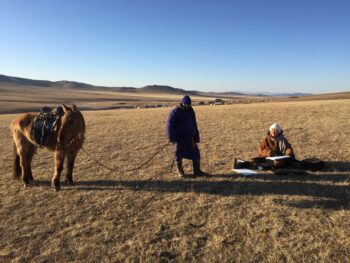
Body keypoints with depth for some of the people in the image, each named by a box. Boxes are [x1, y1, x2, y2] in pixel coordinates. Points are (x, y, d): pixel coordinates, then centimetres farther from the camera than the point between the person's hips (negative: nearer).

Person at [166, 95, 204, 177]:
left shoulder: (191, 112, 8)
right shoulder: (175, 112, -9)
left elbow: (194, 125, 15)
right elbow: (170, 125, -12)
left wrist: (196, 137, 13)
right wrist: (172, 138, -17)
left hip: (189, 137, 4)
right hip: (179, 138, -4)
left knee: (196, 153, 2)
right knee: (179, 154, 5)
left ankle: (197, 170, 13)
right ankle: (179, 171, 22)